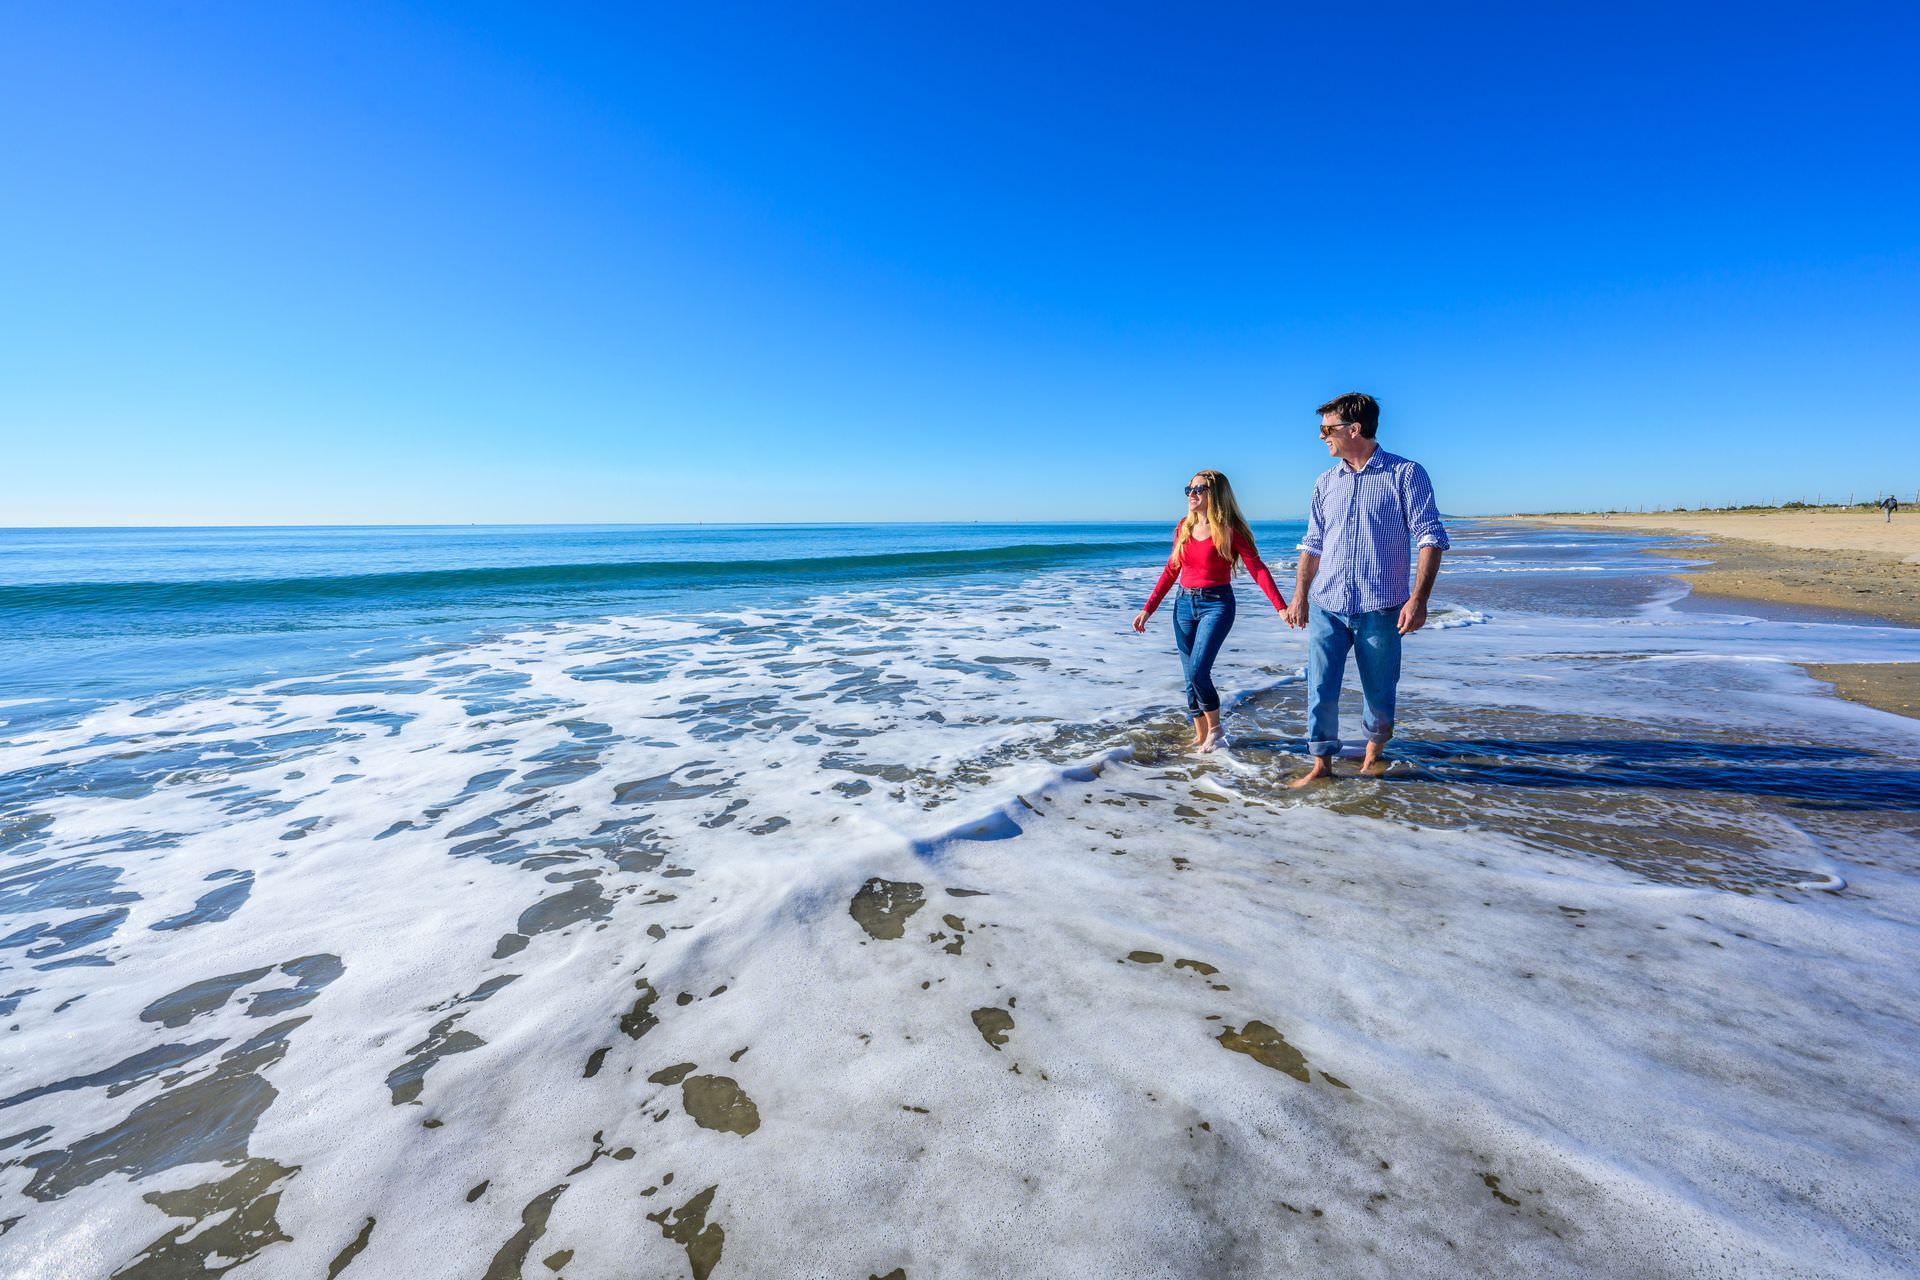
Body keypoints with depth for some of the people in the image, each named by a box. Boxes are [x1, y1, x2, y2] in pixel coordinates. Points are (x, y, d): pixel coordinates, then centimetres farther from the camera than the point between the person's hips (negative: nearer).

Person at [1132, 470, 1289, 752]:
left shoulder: (1230, 530, -7)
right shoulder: (1183, 527, 7)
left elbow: (1257, 569, -14)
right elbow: (1171, 571, 12)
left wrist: (1281, 607, -24)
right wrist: (1148, 608, 9)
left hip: (1217, 604, -5)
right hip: (1185, 604, 5)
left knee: (1198, 671, -17)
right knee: (1191, 677, 7)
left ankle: (1215, 727, 7)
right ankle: (1201, 737, 21)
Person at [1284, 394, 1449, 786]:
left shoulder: (1406, 474, -2)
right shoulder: (1325, 483, 11)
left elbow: (1431, 537, -6)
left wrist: (1418, 599, -15)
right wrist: (1300, 597, 8)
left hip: (1379, 610, -3)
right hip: (1326, 608, 3)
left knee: (1380, 693, 9)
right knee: (1320, 690, 0)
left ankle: (1374, 749, 34)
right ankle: (1322, 765, 13)